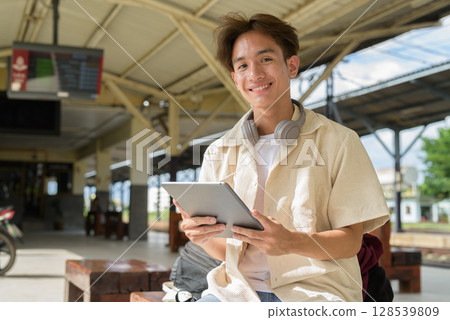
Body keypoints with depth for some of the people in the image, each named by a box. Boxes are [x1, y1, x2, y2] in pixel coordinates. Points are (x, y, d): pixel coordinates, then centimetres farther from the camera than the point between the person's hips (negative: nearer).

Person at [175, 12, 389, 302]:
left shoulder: (338, 142, 2)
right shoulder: (219, 152, 11)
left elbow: (350, 240, 0)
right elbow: (226, 250, 12)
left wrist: (292, 242, -20)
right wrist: (203, 237, -12)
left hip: (315, 288, -2)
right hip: (240, 286, 3)